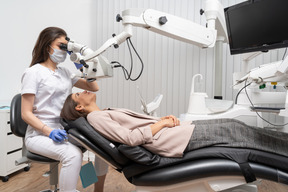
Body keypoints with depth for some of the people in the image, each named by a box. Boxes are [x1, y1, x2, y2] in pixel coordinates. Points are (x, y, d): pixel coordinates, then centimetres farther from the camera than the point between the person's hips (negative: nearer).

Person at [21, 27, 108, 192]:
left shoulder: (65, 72, 13)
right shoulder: (34, 72, -4)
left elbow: (94, 87, 13)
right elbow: (26, 113, -8)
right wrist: (49, 131, -22)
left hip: (64, 130, 6)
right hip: (40, 134, -6)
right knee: (73, 154, -33)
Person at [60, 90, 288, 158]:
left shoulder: (108, 113, 21)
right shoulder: (95, 117, -4)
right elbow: (131, 138, -18)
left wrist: (164, 118, 2)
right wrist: (161, 123, -11)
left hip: (180, 129, 8)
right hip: (175, 140, -8)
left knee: (233, 125, 5)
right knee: (233, 132, -6)